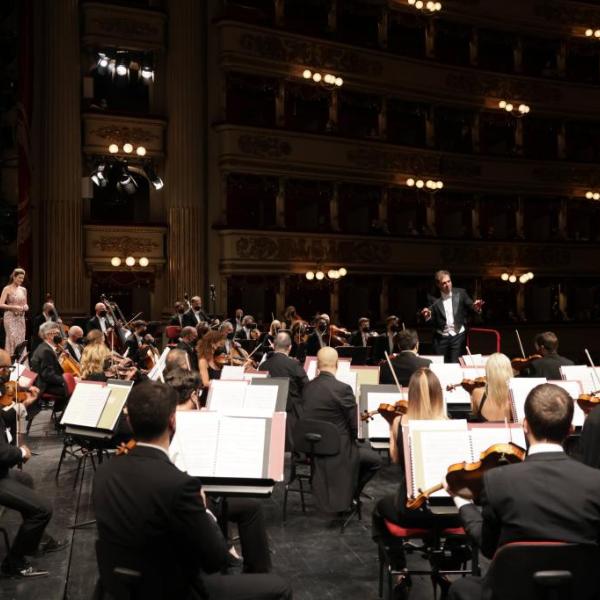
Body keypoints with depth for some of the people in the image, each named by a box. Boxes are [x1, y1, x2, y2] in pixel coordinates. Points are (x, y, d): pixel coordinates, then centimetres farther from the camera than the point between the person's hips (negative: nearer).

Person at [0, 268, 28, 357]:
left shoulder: (23, 290, 12)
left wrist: (25, 307, -4)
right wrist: (14, 307, -19)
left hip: (21, 318, 5)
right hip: (10, 317, -5)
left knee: (21, 339, 3)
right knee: (13, 339, -12)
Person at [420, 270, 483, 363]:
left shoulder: (460, 293, 1)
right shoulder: (434, 299, -2)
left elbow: (470, 306, -4)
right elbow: (432, 322, 0)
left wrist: (475, 307, -27)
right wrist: (427, 316, -22)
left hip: (458, 336, -1)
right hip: (441, 338, 1)